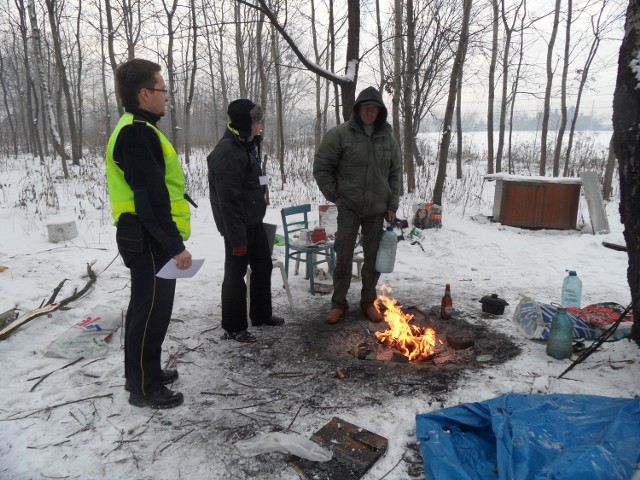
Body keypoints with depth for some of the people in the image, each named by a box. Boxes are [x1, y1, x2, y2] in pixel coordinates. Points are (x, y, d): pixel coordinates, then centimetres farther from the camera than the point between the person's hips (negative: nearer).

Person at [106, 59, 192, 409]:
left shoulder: (136, 129, 17)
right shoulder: (138, 133, -17)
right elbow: (151, 196, -24)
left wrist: (169, 240, 22)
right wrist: (175, 244, -22)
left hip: (146, 237, 11)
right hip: (150, 240, -11)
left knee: (146, 308, 19)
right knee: (151, 311, -1)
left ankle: (143, 373, 33)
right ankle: (144, 386, 13)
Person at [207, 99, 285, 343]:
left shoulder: (247, 145, 12)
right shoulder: (228, 153, -21)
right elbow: (228, 201, -25)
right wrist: (237, 238, -24)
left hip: (254, 221, 10)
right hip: (238, 225, -10)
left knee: (263, 266, 18)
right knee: (236, 274, 1)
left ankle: (261, 315, 34)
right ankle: (233, 327, 16)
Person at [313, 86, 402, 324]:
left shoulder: (388, 137, 4)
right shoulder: (340, 134, -7)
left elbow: (395, 172, 11)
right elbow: (321, 167, -2)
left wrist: (392, 205, 5)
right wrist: (334, 196, -6)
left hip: (377, 208, 3)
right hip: (348, 207, -3)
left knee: (374, 258, 10)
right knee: (344, 257, 3)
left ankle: (368, 302, 27)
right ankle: (338, 303, 19)